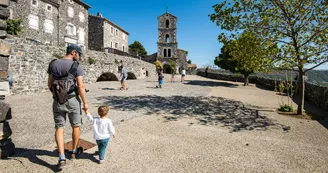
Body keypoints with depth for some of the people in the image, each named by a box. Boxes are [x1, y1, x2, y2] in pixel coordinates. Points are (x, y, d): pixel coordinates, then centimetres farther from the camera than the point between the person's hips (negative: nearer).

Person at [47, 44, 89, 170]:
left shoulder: (53, 64, 5)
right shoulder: (76, 66, -11)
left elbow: (49, 84, 9)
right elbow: (80, 86, -15)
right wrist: (85, 102, -8)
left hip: (58, 101, 4)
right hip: (72, 100, -4)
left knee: (59, 127, 9)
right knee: (76, 126, 14)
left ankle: (62, 158, 2)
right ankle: (74, 152, 29)